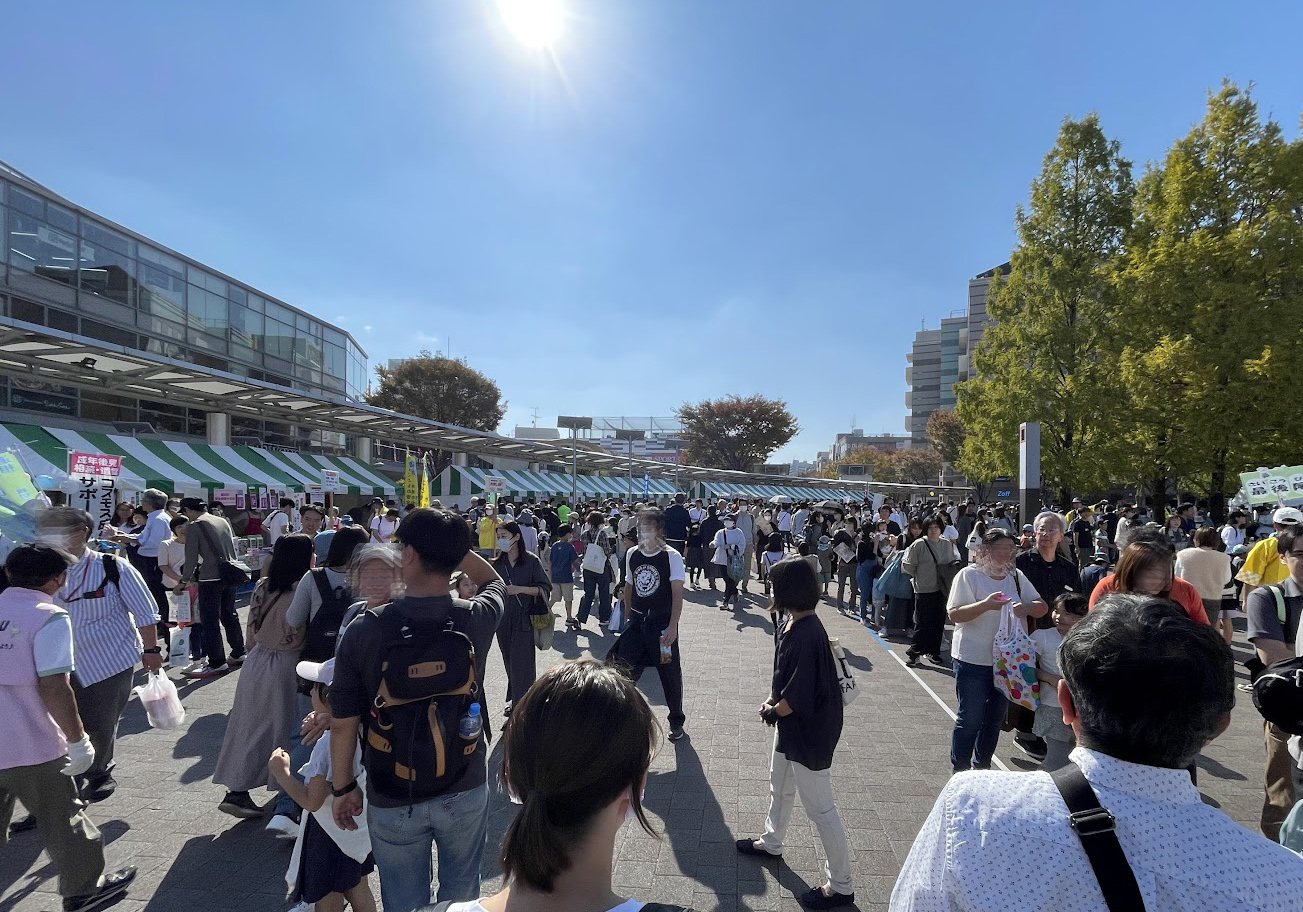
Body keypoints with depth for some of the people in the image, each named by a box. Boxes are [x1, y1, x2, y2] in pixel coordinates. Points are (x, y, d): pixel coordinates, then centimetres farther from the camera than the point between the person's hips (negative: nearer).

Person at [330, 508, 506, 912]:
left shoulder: (365, 629, -20)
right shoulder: (477, 620, -17)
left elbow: (343, 723, -11)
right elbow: (493, 581, 9)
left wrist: (342, 787, 4)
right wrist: (451, 542, 0)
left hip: (393, 801, -1)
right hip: (464, 791, 1)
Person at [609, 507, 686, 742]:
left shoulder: (671, 557, -11)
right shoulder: (632, 554, 4)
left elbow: (677, 593, -13)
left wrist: (672, 626, -19)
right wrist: (627, 618, 14)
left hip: (662, 622, -4)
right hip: (636, 621, 4)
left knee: (670, 673, 9)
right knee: (623, 669, 0)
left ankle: (676, 721, 28)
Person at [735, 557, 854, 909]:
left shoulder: (807, 634, -32)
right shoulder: (787, 620, -4)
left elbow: (799, 697, -28)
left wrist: (771, 711, -11)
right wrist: (772, 699, -3)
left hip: (810, 730, -10)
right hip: (790, 723, 10)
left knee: (819, 806, 6)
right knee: (780, 786, 28)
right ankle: (771, 842, 52)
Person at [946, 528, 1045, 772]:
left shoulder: (1016, 576, 5)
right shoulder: (969, 575, -10)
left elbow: (1042, 608, 4)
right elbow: (954, 614, -15)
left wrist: (1026, 608, -19)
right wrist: (986, 605, -29)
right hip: (973, 660, -6)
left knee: (995, 718, 18)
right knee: (970, 719, 1)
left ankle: (982, 766, 35)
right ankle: (960, 770, 18)